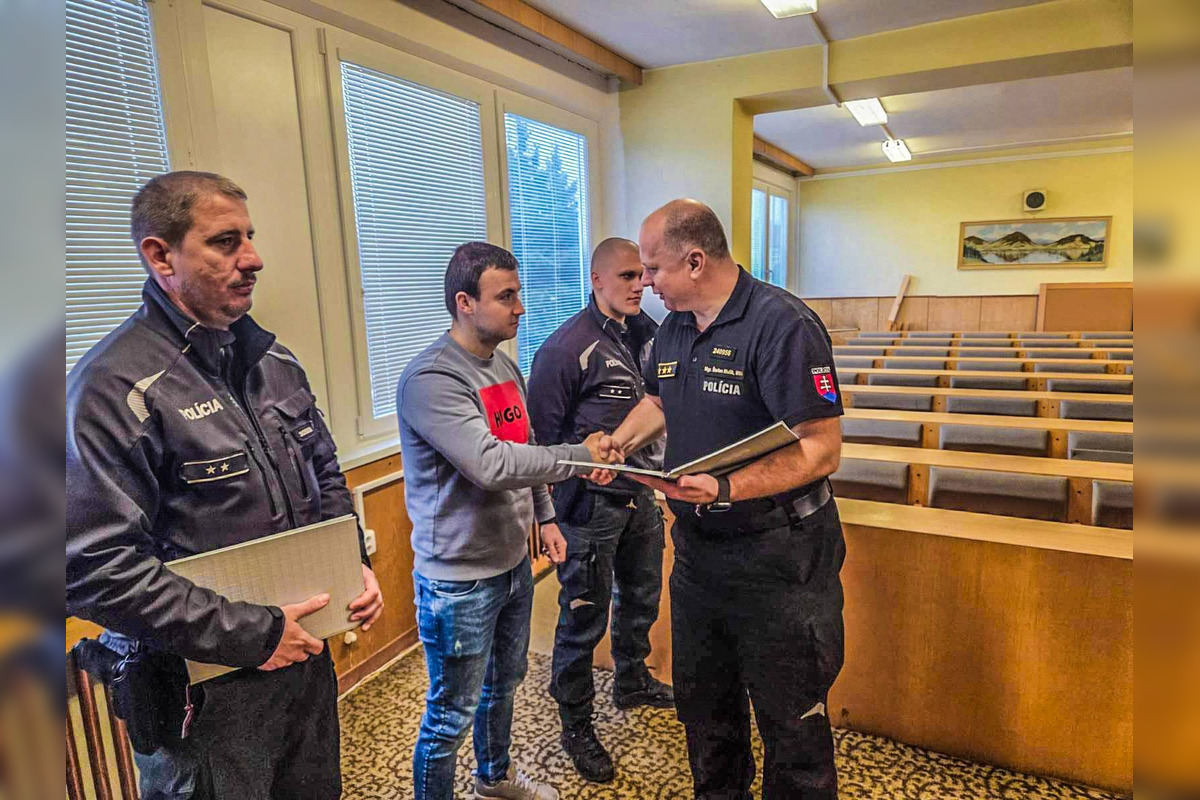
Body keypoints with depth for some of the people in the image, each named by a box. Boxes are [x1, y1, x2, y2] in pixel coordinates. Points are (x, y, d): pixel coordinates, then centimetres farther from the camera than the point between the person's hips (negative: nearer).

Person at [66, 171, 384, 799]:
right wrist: (250, 635, -20)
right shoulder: (114, 389, -19)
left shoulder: (272, 360, 4)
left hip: (303, 653, 7)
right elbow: (93, 566, -23)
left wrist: (355, 562, -1)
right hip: (203, 694, -7)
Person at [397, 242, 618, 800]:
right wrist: (580, 455, -23)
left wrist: (544, 516, 13)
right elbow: (490, 464, -32)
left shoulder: (505, 366, 6)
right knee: (451, 715, 9)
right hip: (460, 579, -9)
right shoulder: (430, 380, -22)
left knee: (504, 682, 27)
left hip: (513, 563, 9)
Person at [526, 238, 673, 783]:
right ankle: (575, 724, 28)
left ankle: (632, 683, 49)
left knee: (641, 599, 24)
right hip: (591, 505, -7)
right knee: (583, 620, 6)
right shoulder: (568, 346, -17)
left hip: (642, 496, 8)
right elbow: (543, 432, -14)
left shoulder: (648, 334, 5)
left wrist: (661, 471, 12)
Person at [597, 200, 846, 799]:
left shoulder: (781, 323, -20)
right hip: (696, 548, 8)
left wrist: (726, 488, -34)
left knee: (790, 719, 11)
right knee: (702, 704, 25)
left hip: (775, 554, -8)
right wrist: (619, 445, 5)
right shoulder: (673, 329, 6)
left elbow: (820, 450, -24)